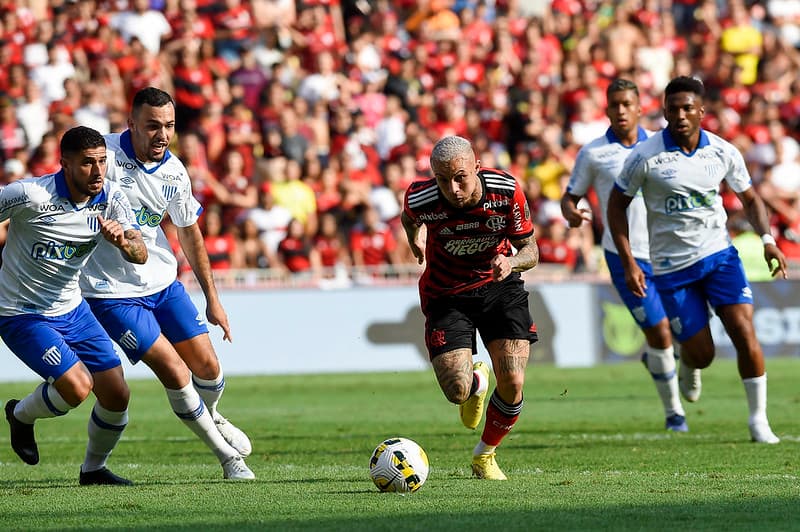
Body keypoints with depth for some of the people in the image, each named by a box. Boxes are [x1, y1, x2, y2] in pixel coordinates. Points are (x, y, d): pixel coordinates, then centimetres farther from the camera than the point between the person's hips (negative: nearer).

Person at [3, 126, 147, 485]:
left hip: (72, 310, 6)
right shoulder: (29, 195, -23)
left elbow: (140, 255, -13)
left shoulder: (111, 197, -7)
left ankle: (94, 469, 28)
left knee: (117, 396, 2)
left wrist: (123, 239, -35)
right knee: (77, 386, -22)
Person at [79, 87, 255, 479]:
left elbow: (189, 234, 12)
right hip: (112, 293, -5)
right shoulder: (104, 155, -19)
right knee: (175, 373, -11)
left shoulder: (174, 171, -1)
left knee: (206, 366, 6)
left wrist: (212, 297, 15)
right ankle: (228, 456, 5)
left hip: (164, 284, 5)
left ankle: (211, 418, 42)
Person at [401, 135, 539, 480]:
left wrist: (510, 262, -32)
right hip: (446, 293, -1)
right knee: (457, 391, -15)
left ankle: (485, 456, 18)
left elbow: (530, 250, -12)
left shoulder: (507, 191, -23)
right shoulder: (420, 199, -24)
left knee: (512, 384, -12)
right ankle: (478, 381, 27)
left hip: (499, 285, 1)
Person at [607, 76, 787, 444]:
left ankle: (758, 419, -1)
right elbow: (617, 205, -1)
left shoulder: (724, 153, -3)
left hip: (720, 254, 2)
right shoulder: (645, 156, -11)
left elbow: (750, 198, 12)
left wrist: (767, 240, -5)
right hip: (672, 266, -2)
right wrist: (629, 264, -8)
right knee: (701, 354, -2)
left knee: (744, 332, -14)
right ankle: (687, 363, 38)